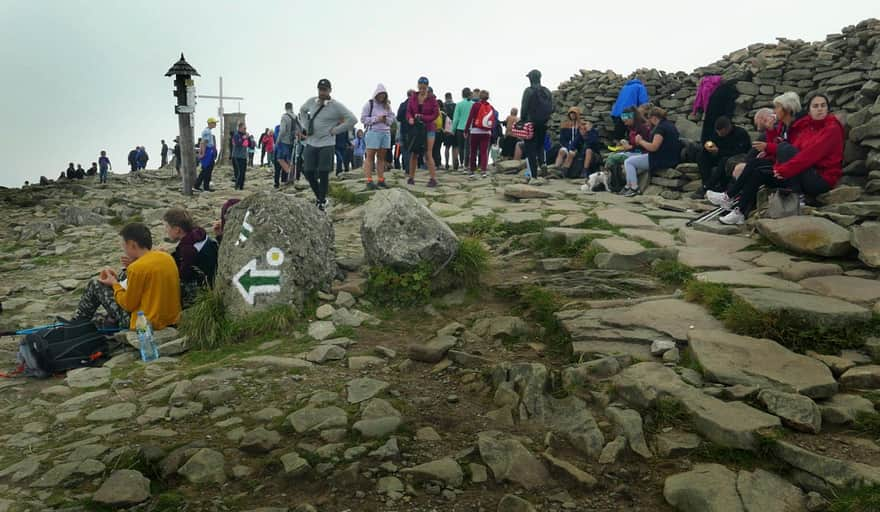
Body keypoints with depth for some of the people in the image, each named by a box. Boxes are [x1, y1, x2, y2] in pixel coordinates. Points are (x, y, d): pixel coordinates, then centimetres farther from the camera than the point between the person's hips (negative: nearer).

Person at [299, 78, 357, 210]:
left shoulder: (336, 106, -9)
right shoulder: (311, 102, 6)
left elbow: (352, 119, -11)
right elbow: (302, 111, 27)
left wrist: (335, 130, -10)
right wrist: (306, 126, 13)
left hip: (326, 144, -5)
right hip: (310, 143, 5)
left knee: (323, 174, -3)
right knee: (308, 172, 5)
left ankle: (322, 201, 12)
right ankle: (318, 196, 26)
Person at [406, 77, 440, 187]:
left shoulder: (432, 98, -4)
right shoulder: (413, 98, 4)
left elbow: (436, 114, -5)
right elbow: (408, 111, 7)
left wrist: (422, 117, -16)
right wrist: (410, 118, -16)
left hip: (428, 128, -3)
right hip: (415, 128, 3)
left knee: (428, 154, -9)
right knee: (413, 154, 5)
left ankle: (433, 179, -6)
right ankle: (411, 177, 15)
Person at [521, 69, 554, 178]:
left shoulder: (529, 91, -10)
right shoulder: (547, 91, 8)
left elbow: (524, 108, -12)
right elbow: (551, 108, 8)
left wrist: (523, 121, -5)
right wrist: (545, 118, 15)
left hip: (531, 123, -5)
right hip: (543, 124, 5)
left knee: (530, 149, -1)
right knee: (540, 146, 21)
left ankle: (533, 174, -5)